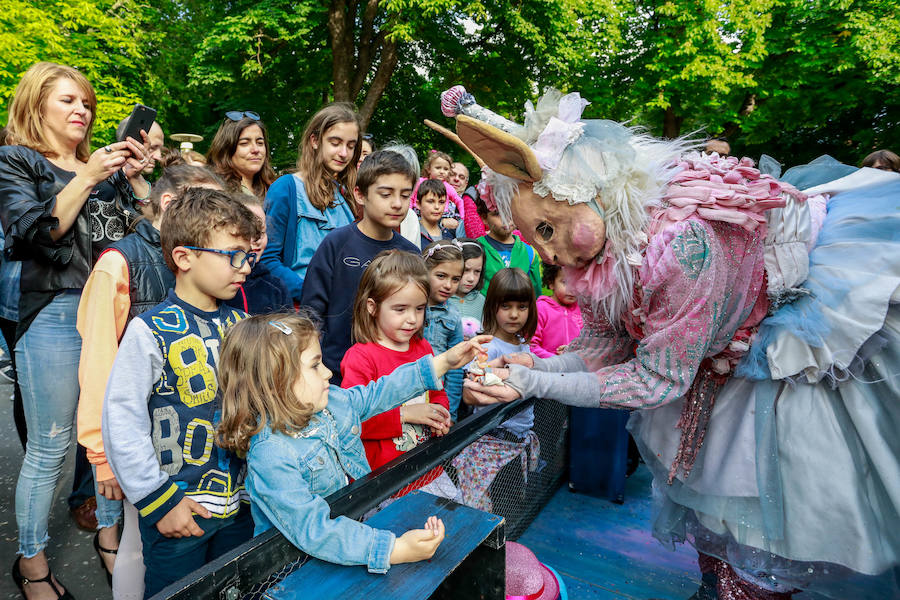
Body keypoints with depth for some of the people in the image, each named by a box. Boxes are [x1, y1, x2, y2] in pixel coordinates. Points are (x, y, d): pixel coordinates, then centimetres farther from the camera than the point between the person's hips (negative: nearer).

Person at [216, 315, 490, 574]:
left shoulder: (331, 401, -3)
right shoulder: (271, 455, -26)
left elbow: (377, 394, 11)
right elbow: (314, 531, -31)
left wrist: (443, 362, 8)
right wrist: (395, 550, -38)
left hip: (359, 523, 6)